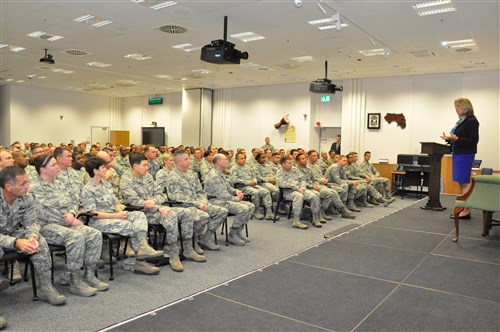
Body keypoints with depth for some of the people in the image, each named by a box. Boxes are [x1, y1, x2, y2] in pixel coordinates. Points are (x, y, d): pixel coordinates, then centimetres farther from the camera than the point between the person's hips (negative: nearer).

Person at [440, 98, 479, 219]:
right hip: (457, 153, 9)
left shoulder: (471, 121, -10)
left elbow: (474, 140, -15)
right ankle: (463, 208, 15)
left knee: (464, 182, -8)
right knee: (461, 182, 10)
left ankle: (466, 211, -5)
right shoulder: (461, 121, 16)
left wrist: (456, 138, -23)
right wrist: (449, 139, 8)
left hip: (465, 154, -9)